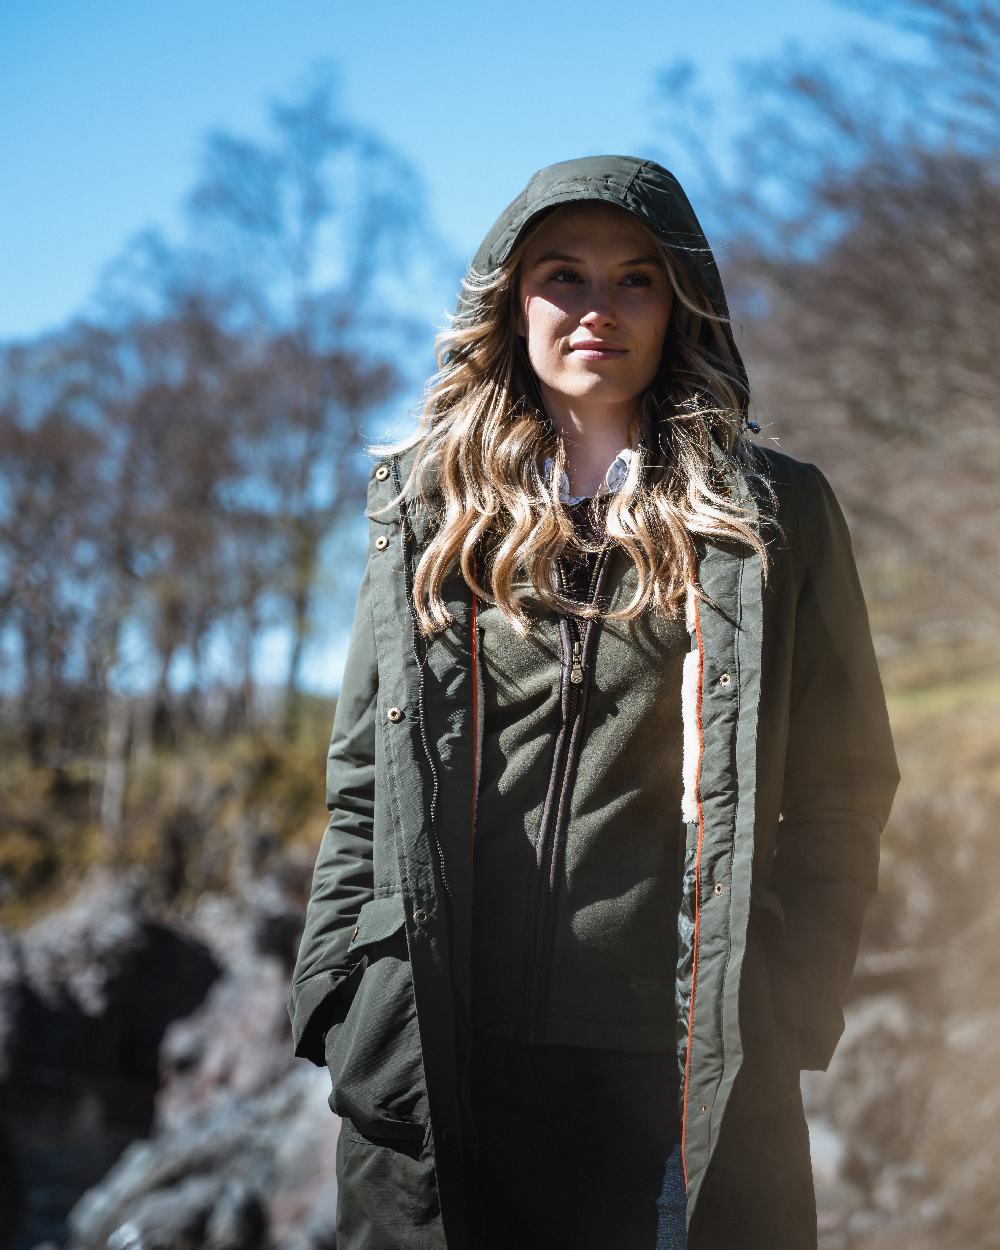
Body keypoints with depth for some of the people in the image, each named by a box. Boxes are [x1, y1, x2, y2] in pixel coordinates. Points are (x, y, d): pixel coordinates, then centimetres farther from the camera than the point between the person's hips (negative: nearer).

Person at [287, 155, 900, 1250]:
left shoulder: (772, 516, 5)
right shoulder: (429, 511, 11)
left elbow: (841, 791, 5)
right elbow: (362, 787, 12)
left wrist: (786, 1017, -5)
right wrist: (339, 998, 3)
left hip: (681, 1072, -1)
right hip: (433, 1061, 2)